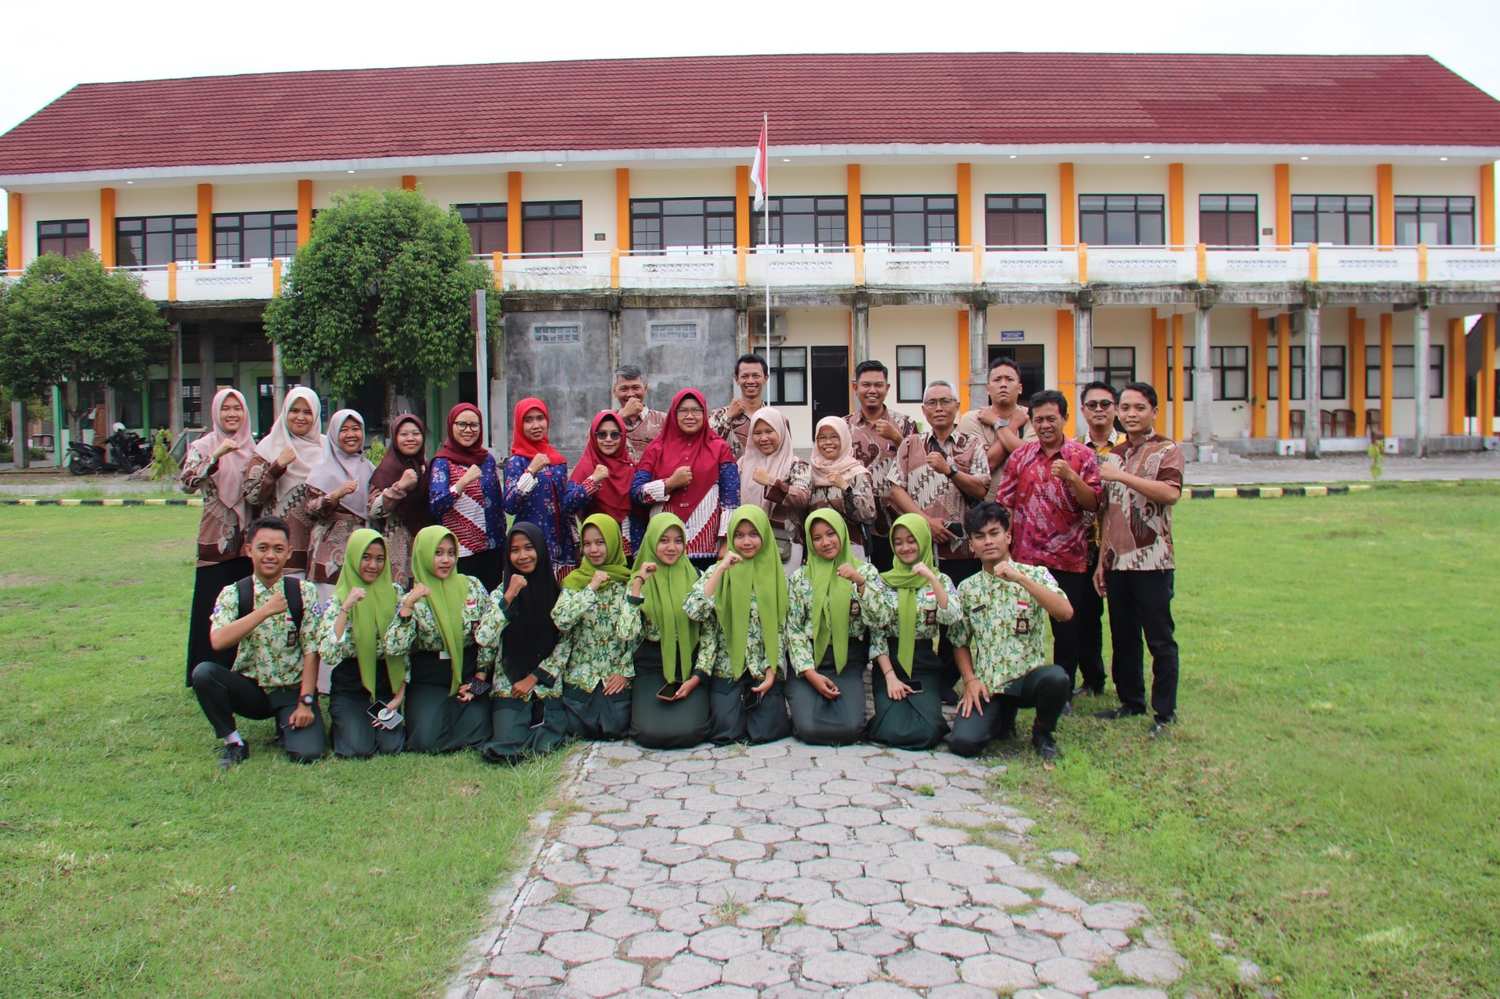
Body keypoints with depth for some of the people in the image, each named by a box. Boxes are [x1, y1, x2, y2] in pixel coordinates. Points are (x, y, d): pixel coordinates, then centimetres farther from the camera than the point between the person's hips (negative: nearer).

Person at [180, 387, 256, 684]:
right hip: (216, 539, -4)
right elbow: (187, 482, -21)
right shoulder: (205, 446, -3)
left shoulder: (251, 448, 11)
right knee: (213, 607, -2)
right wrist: (217, 456, -30)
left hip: (247, 540, 4)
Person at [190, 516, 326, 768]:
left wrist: (306, 701, -14)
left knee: (306, 753, -22)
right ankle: (233, 742, -6)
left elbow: (311, 650, -7)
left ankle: (286, 725, 14)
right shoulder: (233, 593, -3)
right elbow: (218, 641, -21)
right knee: (203, 672, -26)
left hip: (293, 690, -1)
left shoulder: (303, 592, -3)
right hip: (249, 689, 1)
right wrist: (265, 611, -25)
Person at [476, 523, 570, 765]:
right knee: (506, 749, -20)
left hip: (548, 688, 1)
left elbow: (565, 643, 2)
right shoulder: (500, 593, 2)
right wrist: (508, 598, -17)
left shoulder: (556, 591, 3)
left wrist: (534, 678, -5)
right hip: (509, 689, -1)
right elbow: (484, 639, -13)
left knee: (544, 746, -17)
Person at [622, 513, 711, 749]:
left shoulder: (696, 578, 2)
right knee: (650, 733, -20)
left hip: (689, 666, 0)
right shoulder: (639, 580, 1)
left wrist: (697, 677, -9)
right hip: (651, 668, 0)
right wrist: (638, 584, -17)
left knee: (689, 731, -21)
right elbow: (627, 633, -13)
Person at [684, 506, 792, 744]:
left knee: (766, 731, -12)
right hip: (727, 666, -1)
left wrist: (772, 672, -7)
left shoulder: (774, 572, 4)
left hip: (764, 668, 1)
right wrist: (721, 568, -18)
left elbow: (780, 628, 4)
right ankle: (736, 703, 18)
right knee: (726, 732, -13)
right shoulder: (718, 571, 1)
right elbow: (693, 611, -16)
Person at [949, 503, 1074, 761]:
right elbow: (960, 643, 12)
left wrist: (1021, 578, -24)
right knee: (963, 742, -22)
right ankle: (1003, 717, 15)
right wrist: (970, 680, -5)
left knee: (1056, 678, -37)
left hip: (1029, 675, -2)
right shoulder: (967, 588, 7)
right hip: (986, 684, 2)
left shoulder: (1035, 574, 0)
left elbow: (1065, 613, -18)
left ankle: (1042, 733, -2)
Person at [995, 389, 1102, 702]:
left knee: (1066, 627, 5)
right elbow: (1004, 504, 5)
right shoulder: (1020, 456, 6)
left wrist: (1070, 476, -20)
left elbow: (1093, 503, -5)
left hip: (1068, 558, -1)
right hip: (1024, 556, 2)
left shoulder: (1082, 456, 1)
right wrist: (1003, 546, -1)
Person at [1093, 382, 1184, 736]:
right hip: (1117, 561, 6)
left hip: (1152, 562, -6)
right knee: (1122, 637, 13)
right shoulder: (1113, 456, 14)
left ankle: (1165, 712, 10)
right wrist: (1101, 560, 13)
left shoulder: (1167, 450, -4)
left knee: (1160, 639, 1)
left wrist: (1122, 476, -23)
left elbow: (1170, 492, -24)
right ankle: (1131, 702, 26)